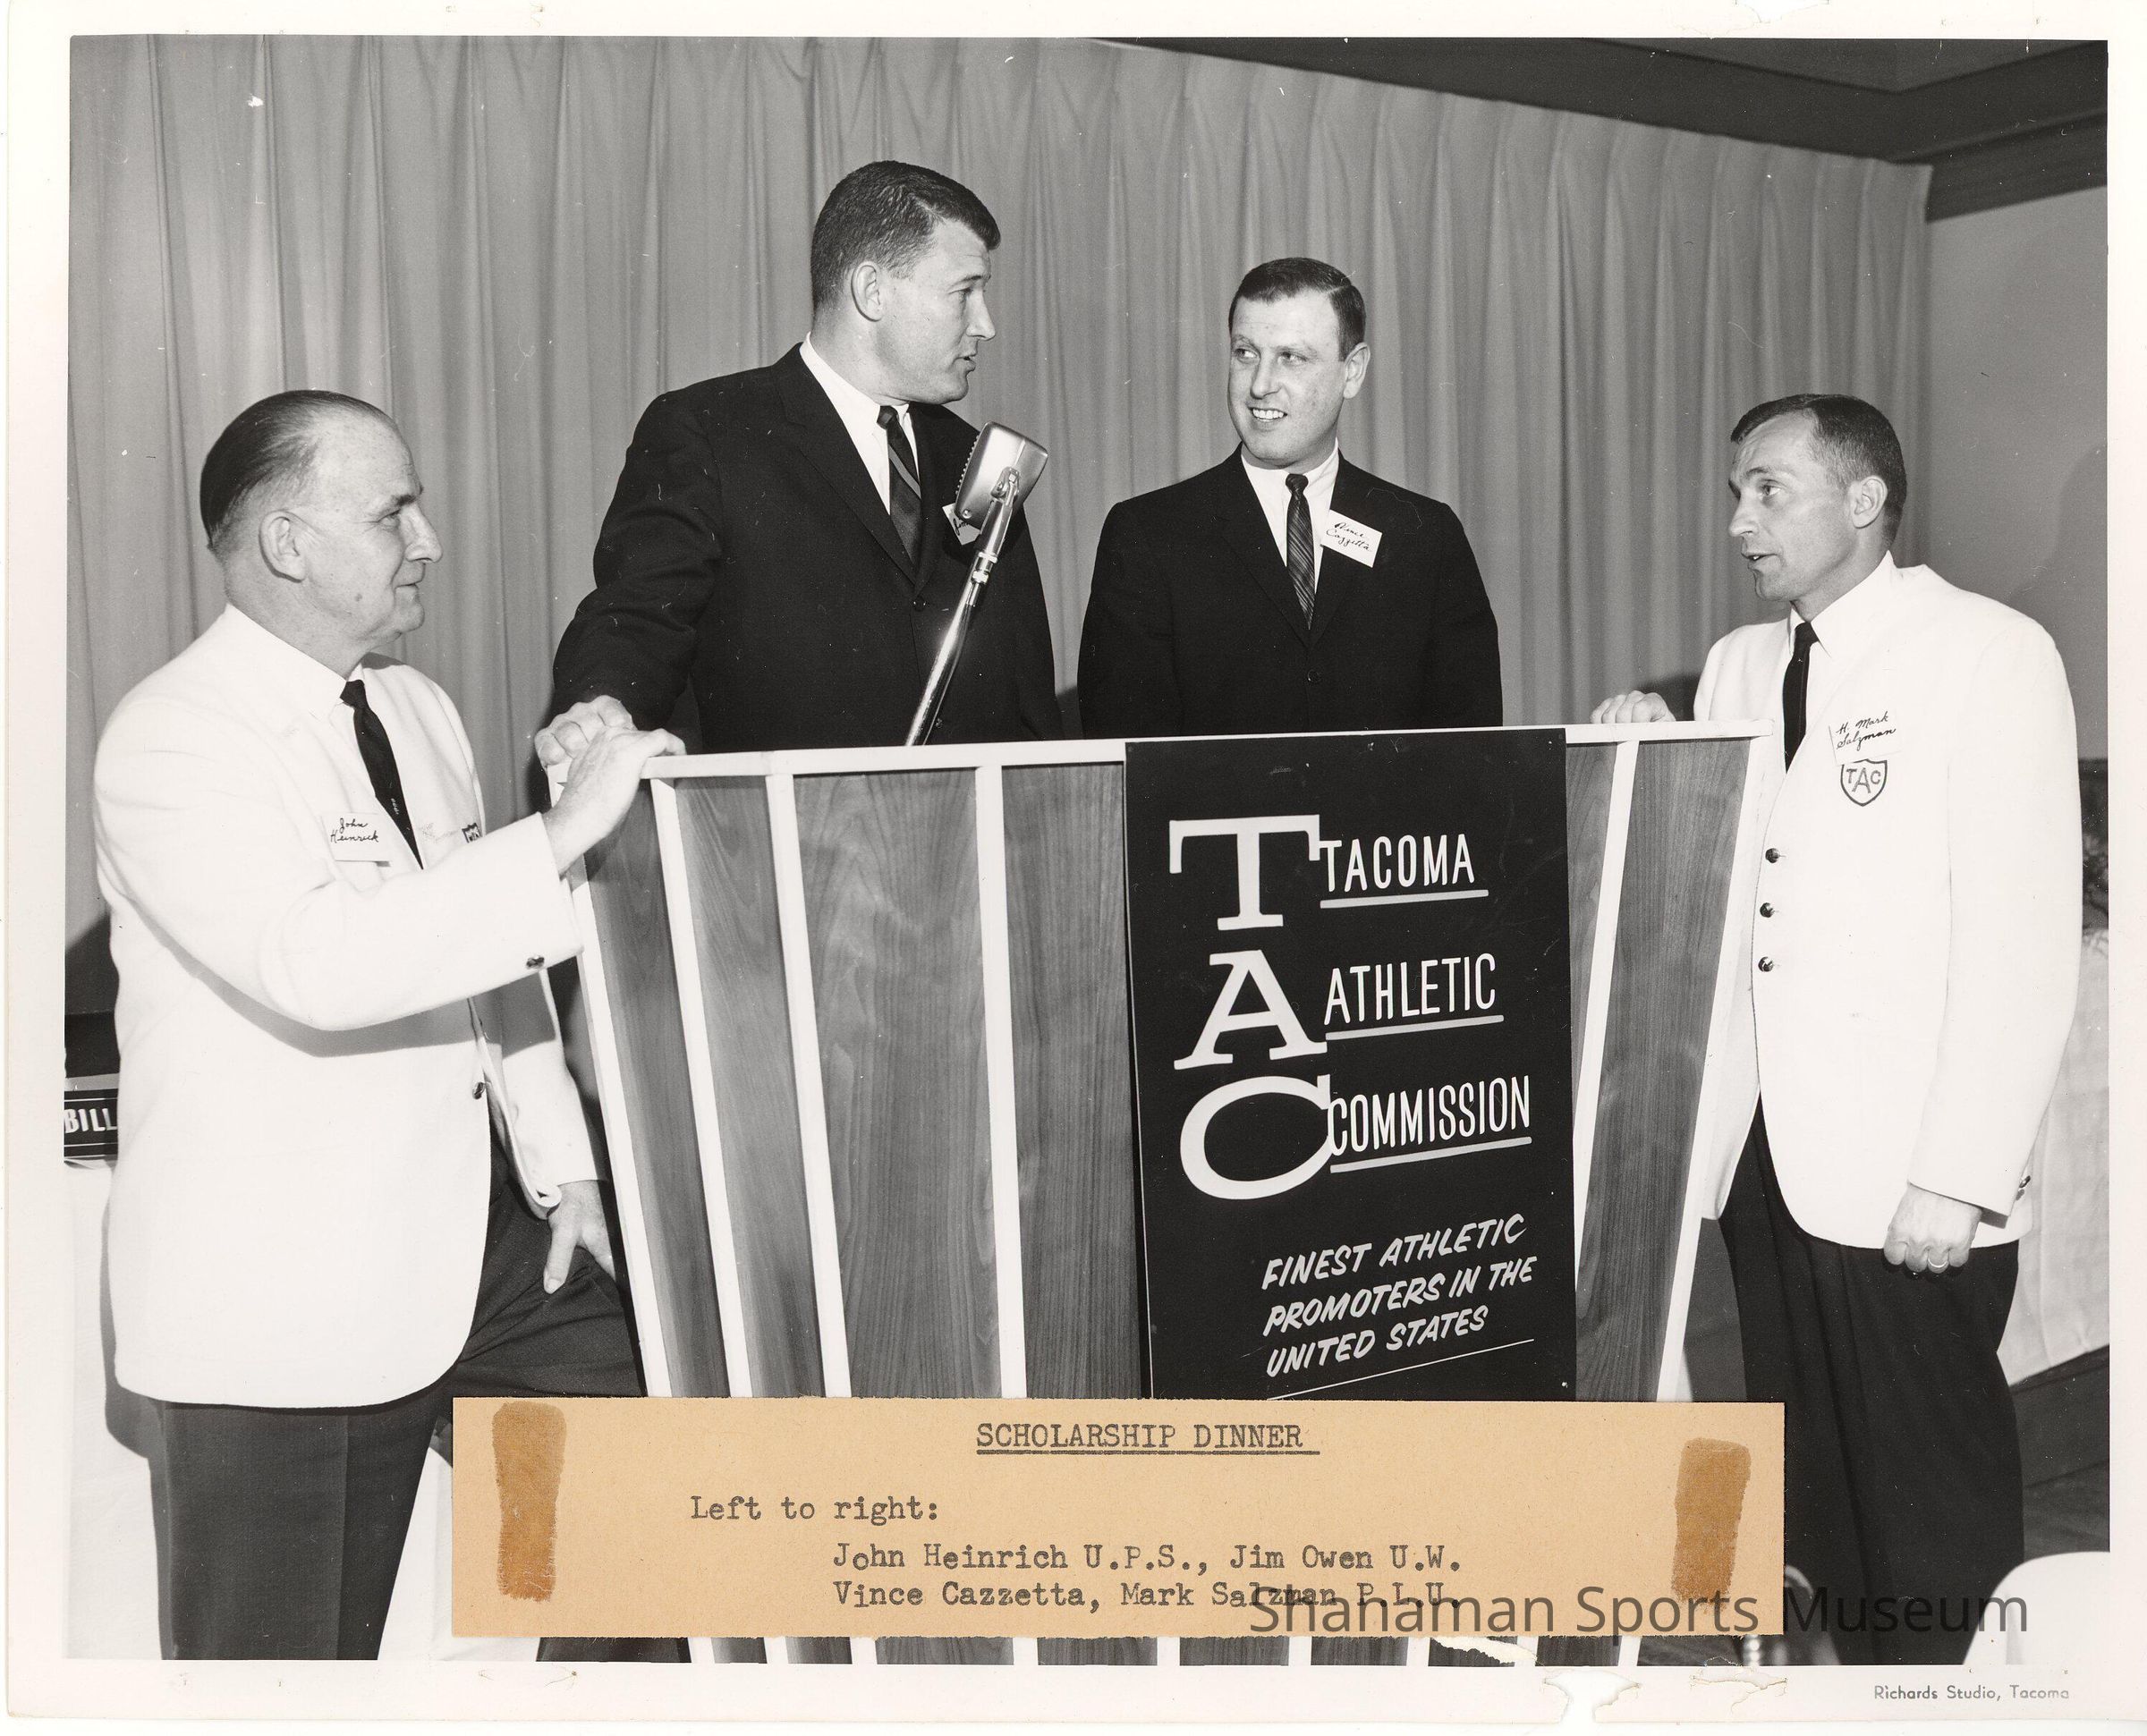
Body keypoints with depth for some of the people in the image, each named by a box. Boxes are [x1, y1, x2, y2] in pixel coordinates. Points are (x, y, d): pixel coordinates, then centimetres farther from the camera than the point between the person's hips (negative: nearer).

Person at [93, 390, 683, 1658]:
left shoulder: (418, 709, 9)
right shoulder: (172, 740, -15)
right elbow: (318, 962, -31)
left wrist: (561, 1164, 9)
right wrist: (559, 840, -32)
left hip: (470, 1236, 8)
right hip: (282, 1292, -7)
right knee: (291, 1664, 2)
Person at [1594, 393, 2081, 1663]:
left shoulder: (1989, 654, -6)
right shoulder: (1739, 665, 13)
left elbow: (2023, 934, -11)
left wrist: (1961, 1178, -16)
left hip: (1904, 1176, -5)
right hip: (1761, 1152, 6)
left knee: (1930, 1511, 4)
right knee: (1808, 1487, 14)